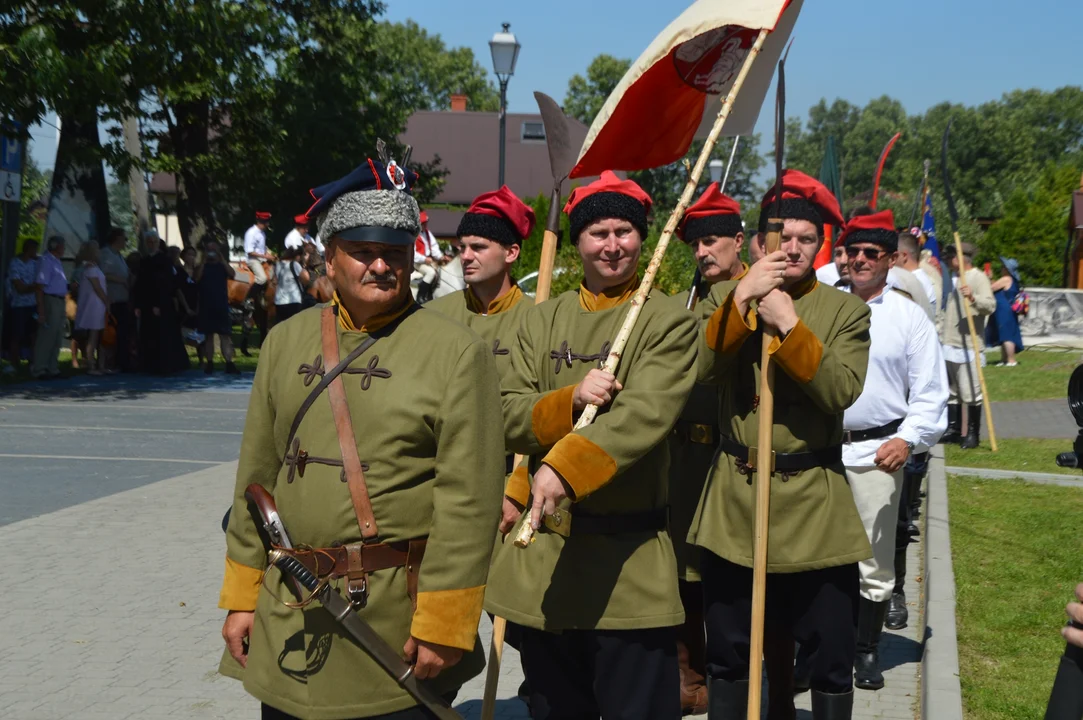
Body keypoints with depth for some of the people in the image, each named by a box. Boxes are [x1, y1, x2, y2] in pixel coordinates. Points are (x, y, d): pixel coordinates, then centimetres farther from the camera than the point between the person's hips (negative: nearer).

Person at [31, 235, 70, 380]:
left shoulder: (56, 262, 15)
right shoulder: (46, 261, -13)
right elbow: (39, 287, -17)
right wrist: (41, 311, -21)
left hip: (59, 301, 10)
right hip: (50, 301, -10)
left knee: (57, 337, 14)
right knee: (47, 336, -6)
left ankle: (51, 368, 23)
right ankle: (39, 370, -1)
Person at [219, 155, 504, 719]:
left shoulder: (458, 352, -7)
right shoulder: (285, 342, 8)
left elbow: (469, 499, -12)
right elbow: (257, 475, 11)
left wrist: (442, 625, -14)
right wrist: (242, 596, 9)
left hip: (399, 621, -4)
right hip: (286, 623, 4)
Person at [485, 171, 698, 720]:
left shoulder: (669, 322, -4)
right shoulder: (541, 320, 10)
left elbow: (646, 413, -20)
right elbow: (510, 418, 3)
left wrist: (565, 468, -34)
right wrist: (569, 400, -18)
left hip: (630, 566, -4)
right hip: (543, 555, 4)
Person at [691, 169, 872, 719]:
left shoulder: (845, 311, 0)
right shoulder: (724, 298, 5)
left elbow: (842, 390, -15)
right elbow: (701, 369, -11)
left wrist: (787, 324, -22)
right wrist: (742, 297, -19)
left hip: (815, 508, -1)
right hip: (733, 502, 2)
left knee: (831, 660, 6)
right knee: (727, 655, 13)